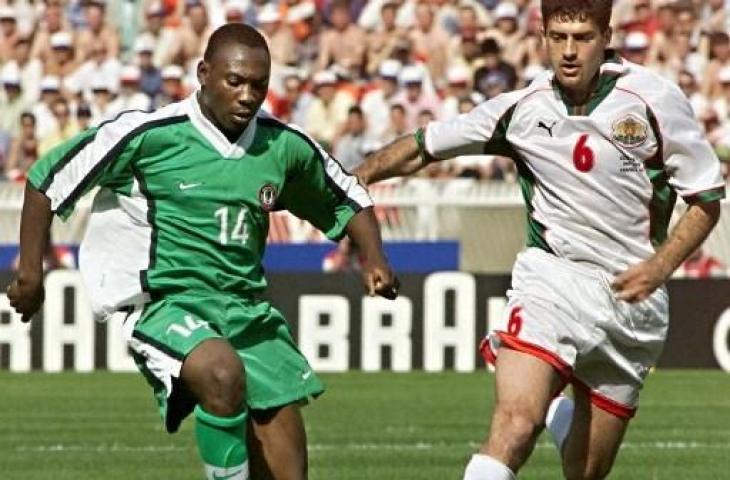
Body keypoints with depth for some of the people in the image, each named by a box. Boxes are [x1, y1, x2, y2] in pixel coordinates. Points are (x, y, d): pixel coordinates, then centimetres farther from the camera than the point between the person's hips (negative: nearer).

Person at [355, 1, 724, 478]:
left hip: (634, 300, 1)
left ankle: (564, 419, 43)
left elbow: (706, 200, 0)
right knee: (515, 423, -27)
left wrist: (660, 266, -15)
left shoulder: (655, 99, -6)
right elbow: (421, 148, 9)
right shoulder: (524, 108, -2)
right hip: (552, 275, 0)